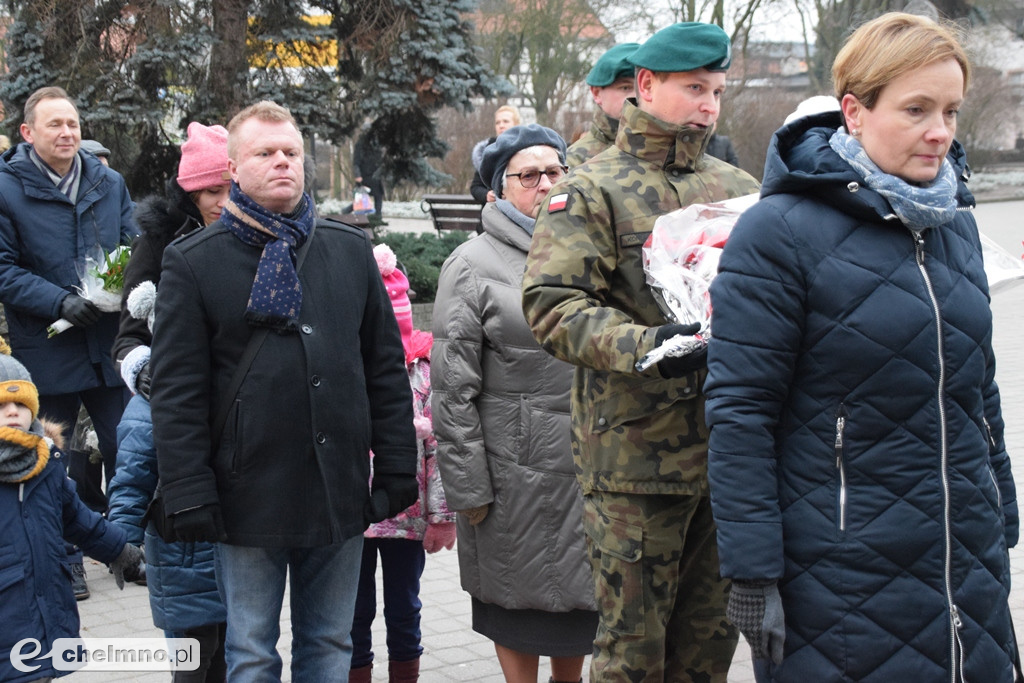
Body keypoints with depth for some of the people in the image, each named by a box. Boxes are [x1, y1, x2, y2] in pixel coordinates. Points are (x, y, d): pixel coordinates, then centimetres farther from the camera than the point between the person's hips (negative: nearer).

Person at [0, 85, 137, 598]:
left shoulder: (109, 184, 8)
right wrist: (60, 301, -20)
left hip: (110, 344, 3)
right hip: (47, 350, -3)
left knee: (125, 451, 9)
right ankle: (65, 560, 21)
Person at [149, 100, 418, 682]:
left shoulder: (352, 250, 9)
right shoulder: (193, 262, -1)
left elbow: (387, 370, 10)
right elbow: (176, 391, -4)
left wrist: (397, 470, 5)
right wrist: (189, 497, -10)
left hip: (341, 495, 3)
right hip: (248, 497, -3)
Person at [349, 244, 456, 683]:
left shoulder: (423, 364, 0)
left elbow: (438, 443, -2)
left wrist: (441, 515, -4)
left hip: (408, 512, 1)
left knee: (404, 612, 13)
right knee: (356, 615, 9)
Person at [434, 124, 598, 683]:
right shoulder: (473, 265, -5)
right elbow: (453, 390, -8)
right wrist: (469, 488, -11)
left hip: (586, 463, 4)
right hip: (516, 472, -4)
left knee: (580, 594, 14)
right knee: (520, 599, 9)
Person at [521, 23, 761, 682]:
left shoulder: (738, 189, 15)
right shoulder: (592, 191, -2)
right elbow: (551, 305, -13)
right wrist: (642, 345, -28)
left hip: (729, 449, 5)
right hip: (635, 453, -5)